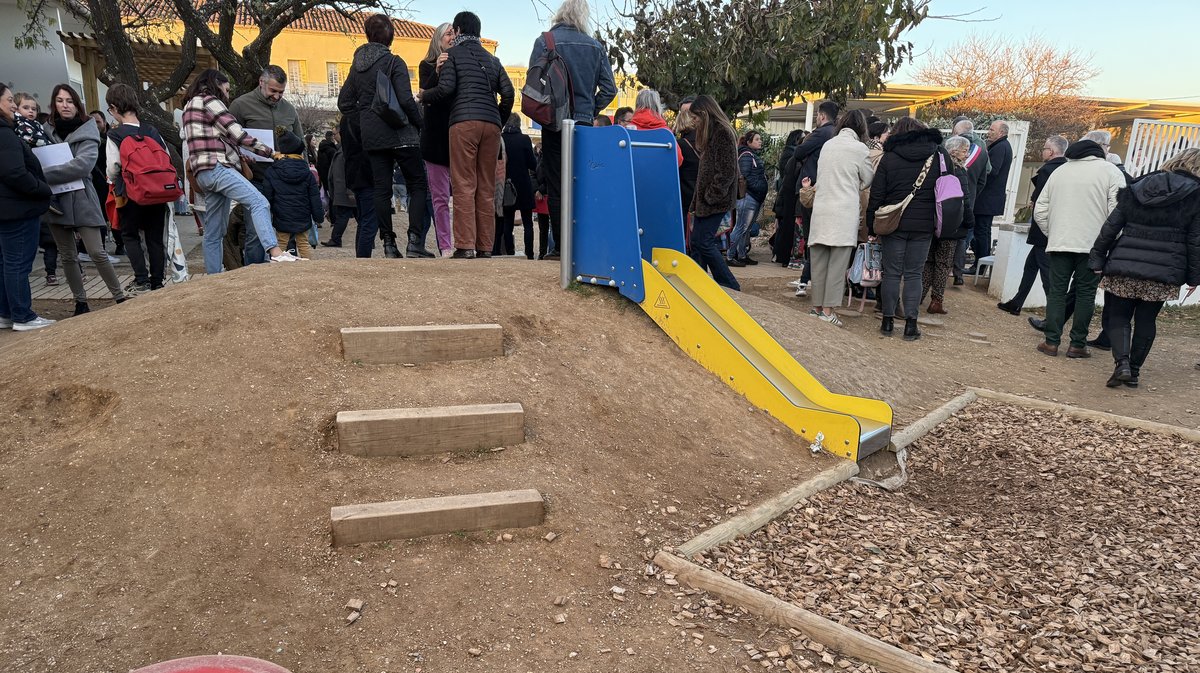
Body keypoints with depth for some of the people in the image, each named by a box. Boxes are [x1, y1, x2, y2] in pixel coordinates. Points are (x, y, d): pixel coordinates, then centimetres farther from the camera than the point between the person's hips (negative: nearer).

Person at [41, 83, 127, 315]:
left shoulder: (87, 131, -4)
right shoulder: (47, 130, 6)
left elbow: (83, 164, -18)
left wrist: (42, 174, -20)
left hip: (81, 199, -4)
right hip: (55, 201, 4)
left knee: (97, 252, -7)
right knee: (68, 256, 9)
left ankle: (119, 297, 5)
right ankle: (80, 302, 19)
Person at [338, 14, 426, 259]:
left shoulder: (357, 65, 11)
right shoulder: (394, 62, -8)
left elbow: (344, 103, 12)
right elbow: (406, 100, -15)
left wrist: (361, 129, 14)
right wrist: (420, 123, -1)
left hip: (372, 136, 5)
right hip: (400, 133, -5)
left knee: (381, 189, 6)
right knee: (418, 185, 3)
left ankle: (388, 243, 4)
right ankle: (414, 238, -9)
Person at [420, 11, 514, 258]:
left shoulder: (453, 54, 9)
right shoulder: (492, 59, 23)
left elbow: (446, 88, -3)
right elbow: (508, 93, 12)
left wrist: (424, 96, 15)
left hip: (463, 122, -4)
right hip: (491, 124, 4)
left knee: (464, 186, -7)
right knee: (486, 187, 5)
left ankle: (465, 245, -13)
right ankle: (485, 247, 4)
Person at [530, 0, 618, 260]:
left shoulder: (544, 42, -3)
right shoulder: (596, 46, 6)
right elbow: (609, 89, 3)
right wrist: (590, 111, 13)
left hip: (555, 124, -3)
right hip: (584, 125, 3)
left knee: (556, 187, 1)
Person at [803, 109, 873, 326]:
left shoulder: (828, 145, 12)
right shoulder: (859, 148, -3)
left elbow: (822, 176, 14)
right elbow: (868, 180, 6)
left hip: (821, 209, 5)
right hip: (844, 212, -5)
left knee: (819, 261, 8)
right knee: (838, 263, -2)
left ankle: (817, 306, 14)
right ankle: (828, 309, -3)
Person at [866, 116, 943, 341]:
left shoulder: (889, 158, -1)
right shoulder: (938, 156, 5)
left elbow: (876, 195, -2)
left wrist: (872, 226, 4)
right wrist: (940, 223, 12)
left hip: (894, 223, -1)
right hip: (924, 226, 1)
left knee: (892, 273, 6)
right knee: (914, 274, 5)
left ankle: (888, 321, 10)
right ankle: (911, 324, 3)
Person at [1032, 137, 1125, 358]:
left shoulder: (1060, 171, 11)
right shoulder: (1110, 171, 0)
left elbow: (1040, 210, 10)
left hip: (1059, 243, 2)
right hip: (1093, 244, -2)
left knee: (1057, 291, 7)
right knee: (1085, 293, 5)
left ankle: (1051, 341, 5)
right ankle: (1078, 344, 7)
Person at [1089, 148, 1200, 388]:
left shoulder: (1136, 189, 5)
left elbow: (1111, 227, 2)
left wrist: (1097, 260, 6)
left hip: (1124, 267, 0)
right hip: (1163, 273, 0)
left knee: (1118, 316, 8)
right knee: (1146, 321, 11)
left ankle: (1122, 363, -12)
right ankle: (1134, 371, 15)